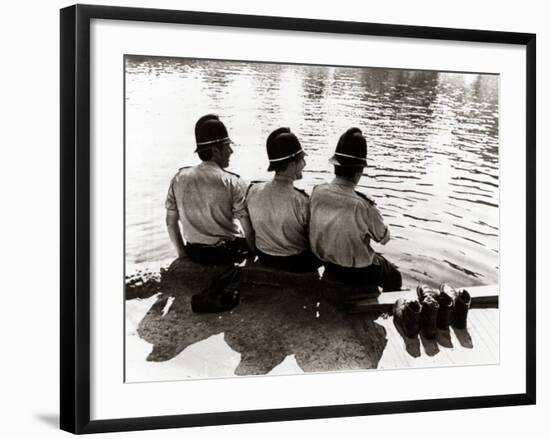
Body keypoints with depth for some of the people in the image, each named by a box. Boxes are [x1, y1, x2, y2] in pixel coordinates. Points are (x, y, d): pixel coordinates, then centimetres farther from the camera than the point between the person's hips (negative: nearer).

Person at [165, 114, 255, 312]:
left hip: (193, 253, 5)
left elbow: (171, 222, 1)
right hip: (225, 252, -5)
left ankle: (214, 294, 21)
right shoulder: (233, 183, -19)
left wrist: (181, 251, 14)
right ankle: (222, 292, 14)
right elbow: (248, 230, -17)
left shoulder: (179, 178, -7)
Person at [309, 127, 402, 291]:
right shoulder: (363, 206, -33)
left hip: (328, 268, 5)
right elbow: (383, 238, -14)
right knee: (394, 277, 28)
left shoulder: (317, 193, -19)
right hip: (358, 275, -5)